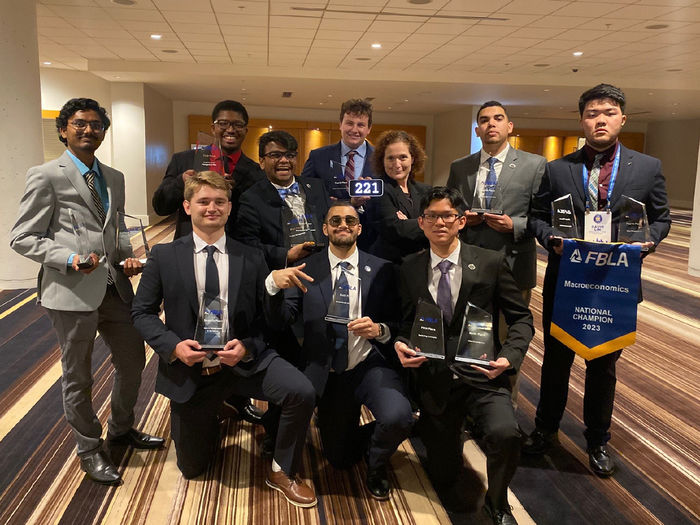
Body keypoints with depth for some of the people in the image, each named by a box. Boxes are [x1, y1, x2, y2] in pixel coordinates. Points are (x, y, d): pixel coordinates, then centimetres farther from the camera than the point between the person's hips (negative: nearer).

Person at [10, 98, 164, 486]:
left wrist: (127, 257, 1)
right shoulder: (46, 176, -6)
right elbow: (23, 238, -7)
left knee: (133, 360, 16)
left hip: (114, 286, 6)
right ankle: (89, 450, 30)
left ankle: (122, 429, 40)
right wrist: (69, 259, -22)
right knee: (77, 376, 9)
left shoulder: (114, 178, 13)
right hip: (72, 291, -6)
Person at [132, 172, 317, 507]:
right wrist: (173, 345, -17)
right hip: (189, 370, 1)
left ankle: (282, 472, 1)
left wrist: (247, 347, -19)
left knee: (302, 392, -27)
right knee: (192, 468, 12)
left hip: (243, 362, 0)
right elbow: (142, 312, 0)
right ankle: (211, 419, 47)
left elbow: (267, 318, 0)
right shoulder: (164, 256, -3)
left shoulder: (252, 259, -2)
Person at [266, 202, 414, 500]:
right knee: (340, 460, 9)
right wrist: (274, 282, -28)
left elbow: (397, 322, 1)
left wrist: (379, 329, -21)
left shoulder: (381, 270, 0)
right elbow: (284, 317, -9)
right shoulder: (307, 270, 1)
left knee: (398, 418, -30)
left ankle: (375, 466, 7)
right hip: (328, 374, 1)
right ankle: (369, 439, 45)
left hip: (372, 366, -1)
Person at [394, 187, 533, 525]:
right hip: (434, 380, 2)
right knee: (443, 479, 4)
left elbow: (521, 319, 1)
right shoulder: (409, 269, 3)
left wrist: (509, 356, -15)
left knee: (505, 434, -28)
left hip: (482, 375, -1)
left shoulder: (491, 263, -2)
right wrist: (401, 345, -9)